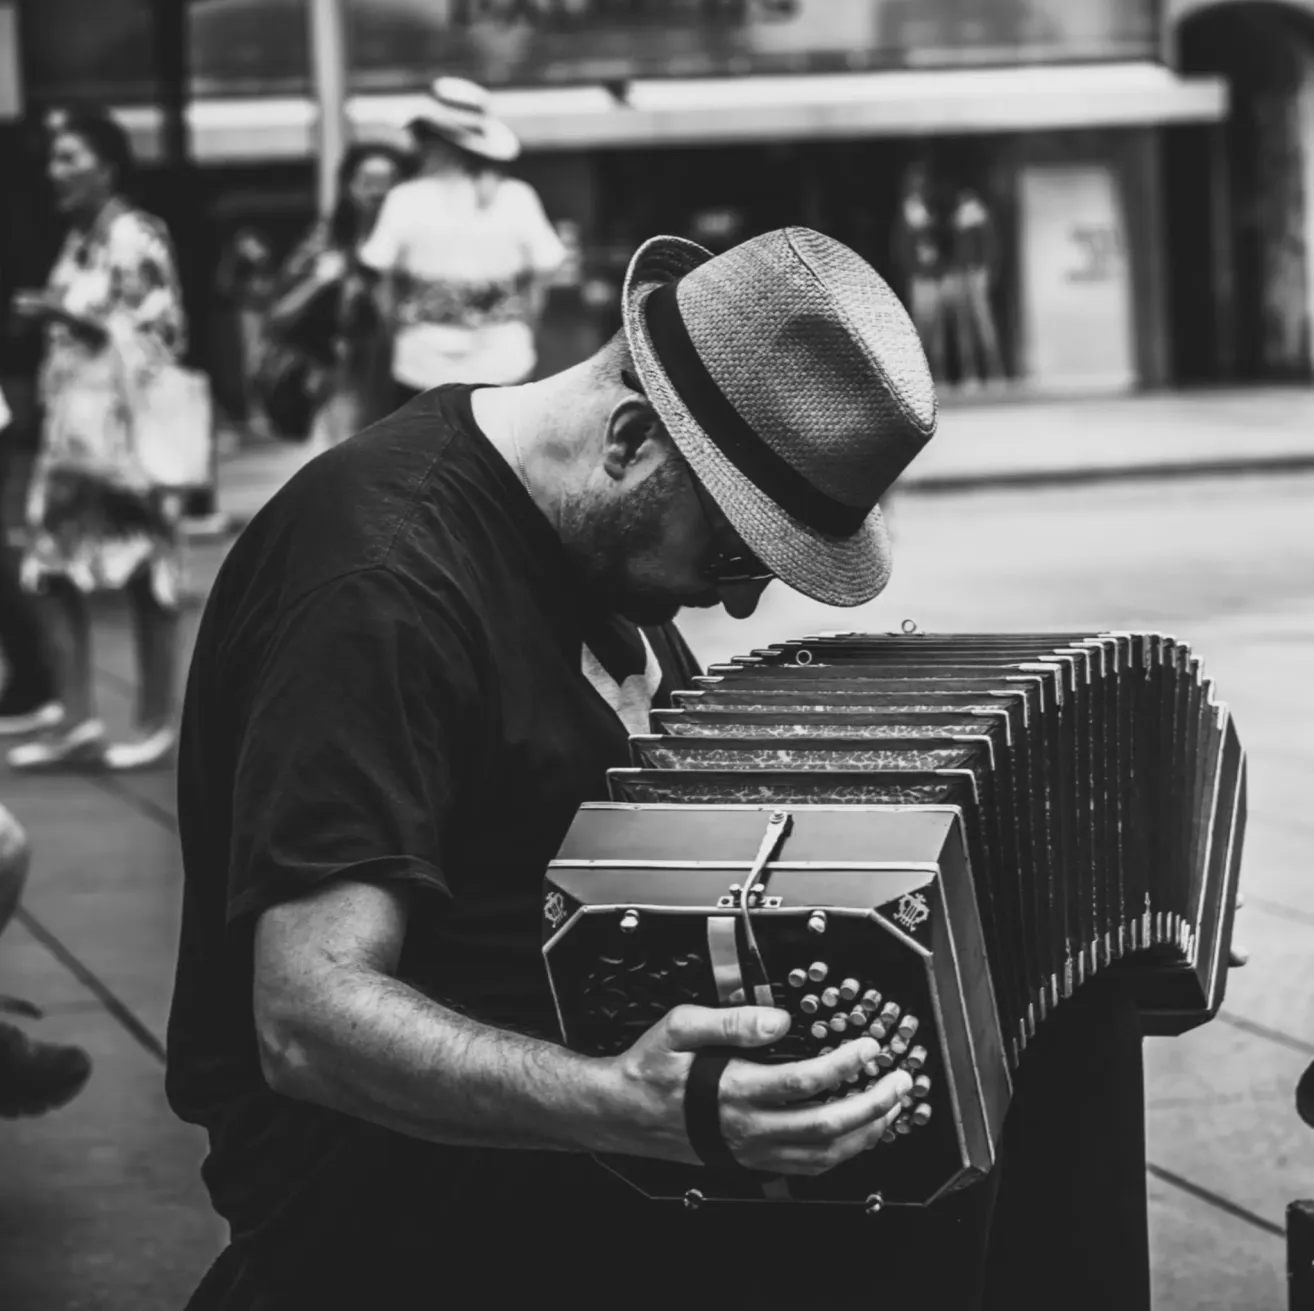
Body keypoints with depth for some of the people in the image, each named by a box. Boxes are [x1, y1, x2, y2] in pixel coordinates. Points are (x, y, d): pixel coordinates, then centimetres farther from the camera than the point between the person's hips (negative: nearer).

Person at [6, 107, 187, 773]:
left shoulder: (136, 238, -10)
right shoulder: (77, 240, 15)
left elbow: (156, 335, -14)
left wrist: (67, 314, -16)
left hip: (130, 421, -8)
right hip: (73, 423, 9)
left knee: (146, 572, -1)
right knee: (54, 568, 3)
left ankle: (156, 722, 7)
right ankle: (79, 722, 6)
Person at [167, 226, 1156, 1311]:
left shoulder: (598, 525, 6)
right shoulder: (383, 587, -23)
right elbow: (309, 1019, -30)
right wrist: (629, 1111, -45)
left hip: (598, 1049, 9)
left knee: (1062, 1007, 0)